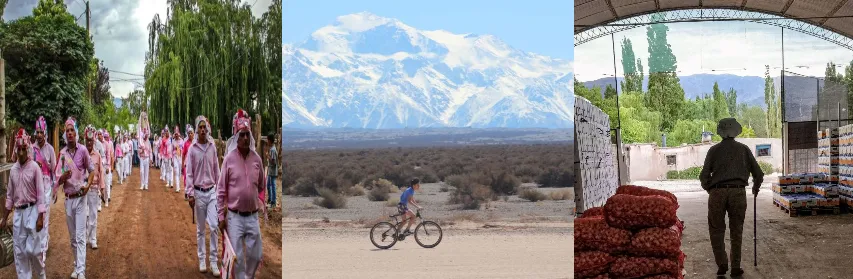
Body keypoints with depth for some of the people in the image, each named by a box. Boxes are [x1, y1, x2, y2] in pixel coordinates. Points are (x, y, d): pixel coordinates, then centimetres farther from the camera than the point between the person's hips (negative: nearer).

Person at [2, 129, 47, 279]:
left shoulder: (34, 167, -9)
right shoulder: (13, 169, 6)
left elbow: (40, 193, -10)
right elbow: (10, 194, 13)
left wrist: (40, 217, -15)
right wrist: (5, 217, 13)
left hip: (32, 211, -5)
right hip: (18, 212, 5)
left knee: (33, 249, -3)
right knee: (19, 251, 7)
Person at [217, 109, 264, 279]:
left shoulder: (257, 159, 2)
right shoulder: (229, 159, -6)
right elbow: (221, 190, -3)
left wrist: (260, 204, 12)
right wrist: (221, 216, -5)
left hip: (253, 216, 3)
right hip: (234, 217, -3)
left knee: (256, 255, 8)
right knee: (237, 257, 1)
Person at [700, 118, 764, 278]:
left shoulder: (714, 150, 8)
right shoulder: (743, 149, 12)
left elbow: (704, 176, 2)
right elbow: (758, 173, 13)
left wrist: (709, 188, 22)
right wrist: (756, 187, 33)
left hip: (717, 192, -1)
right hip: (738, 192, 1)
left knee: (716, 229, 9)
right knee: (736, 231, 10)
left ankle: (722, 263, -3)